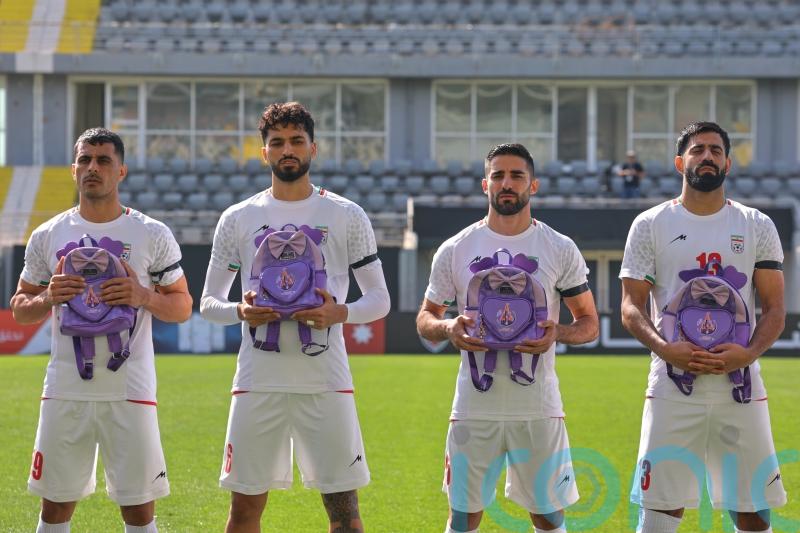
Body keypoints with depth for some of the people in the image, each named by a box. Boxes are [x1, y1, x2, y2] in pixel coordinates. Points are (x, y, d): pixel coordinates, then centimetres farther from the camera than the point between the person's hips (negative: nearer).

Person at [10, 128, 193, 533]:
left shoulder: (153, 236, 1)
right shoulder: (47, 236, 6)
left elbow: (182, 307, 6)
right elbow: (19, 309, 12)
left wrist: (144, 297, -14)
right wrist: (48, 298, -10)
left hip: (130, 390, -2)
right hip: (65, 389, 2)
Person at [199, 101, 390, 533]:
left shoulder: (347, 216, 5)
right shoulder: (237, 219, 8)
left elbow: (379, 299, 7)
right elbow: (208, 303, 10)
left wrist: (339, 313, -14)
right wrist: (240, 312, -12)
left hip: (326, 381, -1)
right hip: (258, 380, 1)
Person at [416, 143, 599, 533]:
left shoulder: (560, 250, 4)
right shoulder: (455, 250, 4)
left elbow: (589, 322, 8)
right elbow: (425, 318, 12)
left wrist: (558, 334, -14)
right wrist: (447, 328, -12)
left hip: (538, 406, 0)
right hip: (475, 403, 0)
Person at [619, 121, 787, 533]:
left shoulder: (757, 226, 9)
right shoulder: (650, 225, 5)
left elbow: (774, 309, 6)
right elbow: (631, 307, 1)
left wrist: (750, 352, -14)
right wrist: (664, 348, -18)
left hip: (741, 387, 2)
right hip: (673, 387, -1)